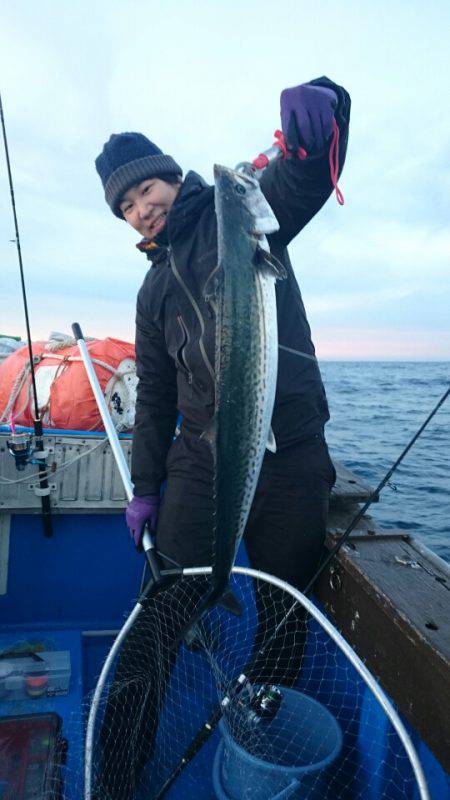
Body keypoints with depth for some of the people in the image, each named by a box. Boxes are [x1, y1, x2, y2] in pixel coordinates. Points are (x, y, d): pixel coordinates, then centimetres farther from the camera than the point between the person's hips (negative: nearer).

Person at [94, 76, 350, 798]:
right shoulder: (154, 290, 18)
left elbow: (310, 172, -10)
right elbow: (155, 394, 19)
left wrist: (318, 101, -32)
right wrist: (145, 485, 16)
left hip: (292, 460, -3)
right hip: (197, 463, 3)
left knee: (285, 617, 9)